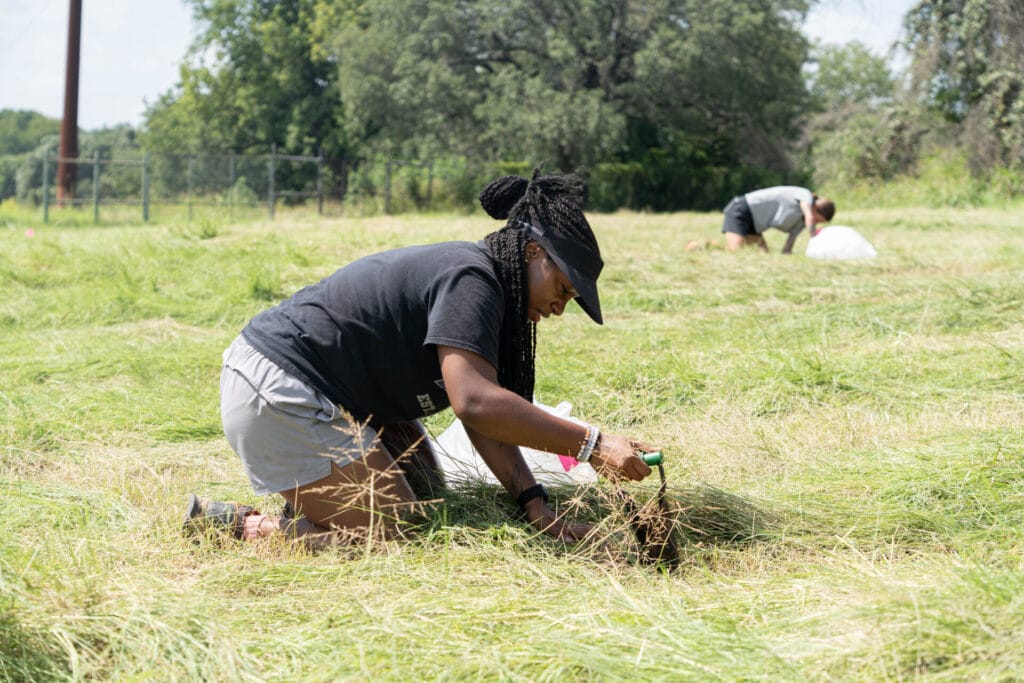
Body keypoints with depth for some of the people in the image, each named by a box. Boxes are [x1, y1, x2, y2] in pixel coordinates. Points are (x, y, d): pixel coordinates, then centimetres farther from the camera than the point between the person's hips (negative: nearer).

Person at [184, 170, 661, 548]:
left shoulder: (476, 283, 11)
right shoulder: (470, 279, -20)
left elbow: (482, 414, 5)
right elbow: (473, 402, -33)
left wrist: (534, 504, -6)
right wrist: (591, 445, -34)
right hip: (277, 394, -11)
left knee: (425, 495, 16)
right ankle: (230, 524, -5)